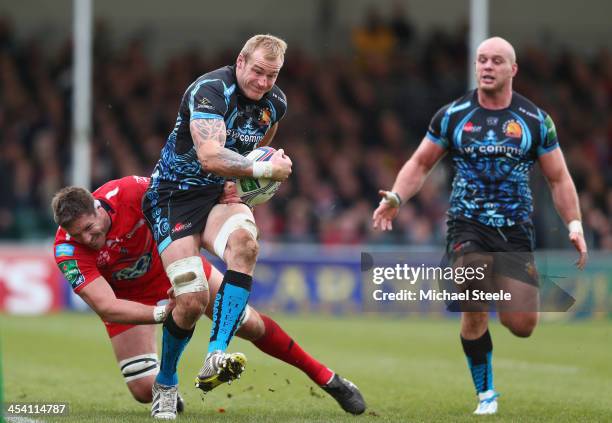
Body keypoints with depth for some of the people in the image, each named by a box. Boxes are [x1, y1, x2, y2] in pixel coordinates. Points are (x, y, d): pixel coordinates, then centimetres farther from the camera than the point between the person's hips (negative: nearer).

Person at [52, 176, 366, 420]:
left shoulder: (128, 193, -33)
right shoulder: (67, 251, -34)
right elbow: (106, 308, -38)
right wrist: (160, 313, -49)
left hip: (171, 262, 1)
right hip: (128, 296, -1)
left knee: (250, 325, -1)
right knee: (144, 390, -12)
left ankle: (326, 378, 18)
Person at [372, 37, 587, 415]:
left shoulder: (536, 120, 3)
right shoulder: (452, 115, 2)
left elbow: (559, 178, 8)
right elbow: (421, 164, 11)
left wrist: (575, 225, -3)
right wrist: (396, 198, -6)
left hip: (516, 231, 1)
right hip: (468, 226, -1)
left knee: (522, 325, -8)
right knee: (475, 312, -18)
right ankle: (486, 393, 2)